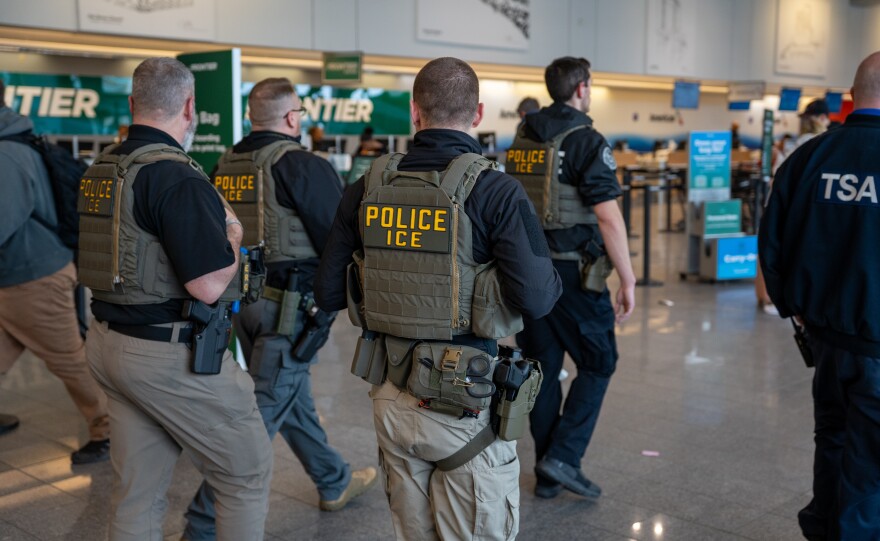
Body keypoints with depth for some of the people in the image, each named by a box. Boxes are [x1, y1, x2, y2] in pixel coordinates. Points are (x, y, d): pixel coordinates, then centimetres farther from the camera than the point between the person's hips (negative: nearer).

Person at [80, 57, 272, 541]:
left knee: (136, 492, 16)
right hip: (173, 355, -8)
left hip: (110, 343, 9)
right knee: (248, 472, 9)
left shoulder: (100, 170, 7)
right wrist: (233, 236, -5)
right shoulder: (177, 177, -20)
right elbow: (209, 284, -24)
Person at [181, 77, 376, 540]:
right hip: (289, 305, -8)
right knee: (262, 411, -2)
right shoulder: (304, 166, -15)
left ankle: (334, 482, 41)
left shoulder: (225, 166, 6)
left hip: (241, 299, 8)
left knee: (293, 397, 22)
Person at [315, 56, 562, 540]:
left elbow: (328, 294, 3)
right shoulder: (495, 191, -13)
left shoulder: (367, 189, 0)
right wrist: (551, 278, 2)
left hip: (391, 400, 5)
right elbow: (537, 297, -20)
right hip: (464, 406, -5)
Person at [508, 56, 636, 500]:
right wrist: (628, 280, -12)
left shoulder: (521, 140, 9)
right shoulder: (587, 140, -12)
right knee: (597, 363, 9)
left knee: (542, 366, 12)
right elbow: (608, 217, -17)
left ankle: (548, 474, 20)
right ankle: (564, 457, 0)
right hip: (573, 272, -6)